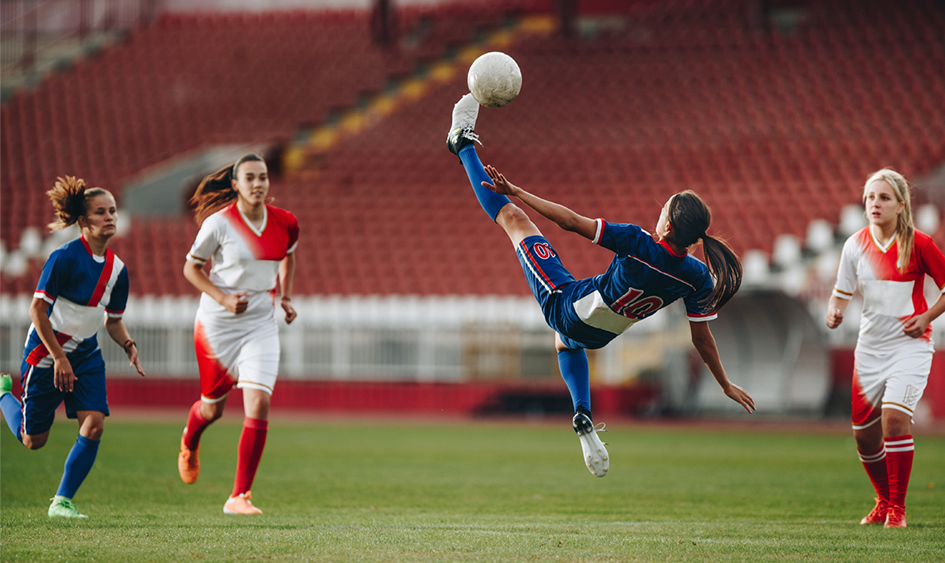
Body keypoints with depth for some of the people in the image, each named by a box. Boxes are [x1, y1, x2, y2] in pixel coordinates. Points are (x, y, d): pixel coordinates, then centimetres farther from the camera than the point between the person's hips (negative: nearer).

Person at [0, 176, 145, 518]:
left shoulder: (116, 268, 1)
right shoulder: (65, 257, -20)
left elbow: (113, 320, 12)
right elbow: (37, 310, -18)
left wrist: (129, 346, -8)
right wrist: (59, 357, -21)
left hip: (87, 354, 5)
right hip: (46, 351, -5)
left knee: (94, 425, -15)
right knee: (33, 440, 6)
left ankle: (62, 501, -3)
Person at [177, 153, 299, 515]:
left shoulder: (285, 224, -3)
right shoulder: (218, 223, -14)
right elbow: (191, 268, -5)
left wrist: (286, 296, 8)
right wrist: (223, 298, -18)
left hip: (260, 325, 2)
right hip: (217, 323, -2)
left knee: (259, 405, -15)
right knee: (213, 407, 13)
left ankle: (239, 496, -10)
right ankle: (189, 443, 52)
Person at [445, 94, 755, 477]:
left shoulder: (638, 244, -35)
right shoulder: (698, 278, -23)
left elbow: (572, 222, -29)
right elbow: (702, 338, -16)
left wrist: (516, 192, -21)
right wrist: (725, 384, -1)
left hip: (564, 305, -5)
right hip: (598, 336, 5)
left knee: (513, 217, 7)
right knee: (565, 343, 45)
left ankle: (464, 144, 22)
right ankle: (583, 420, 32)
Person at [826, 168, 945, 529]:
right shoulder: (856, 245, 1)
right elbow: (842, 291, 10)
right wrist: (834, 311, -11)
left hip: (909, 345, -5)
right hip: (870, 347, 5)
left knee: (894, 417, -23)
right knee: (864, 432, 5)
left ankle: (898, 508, -10)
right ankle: (884, 500, 30)